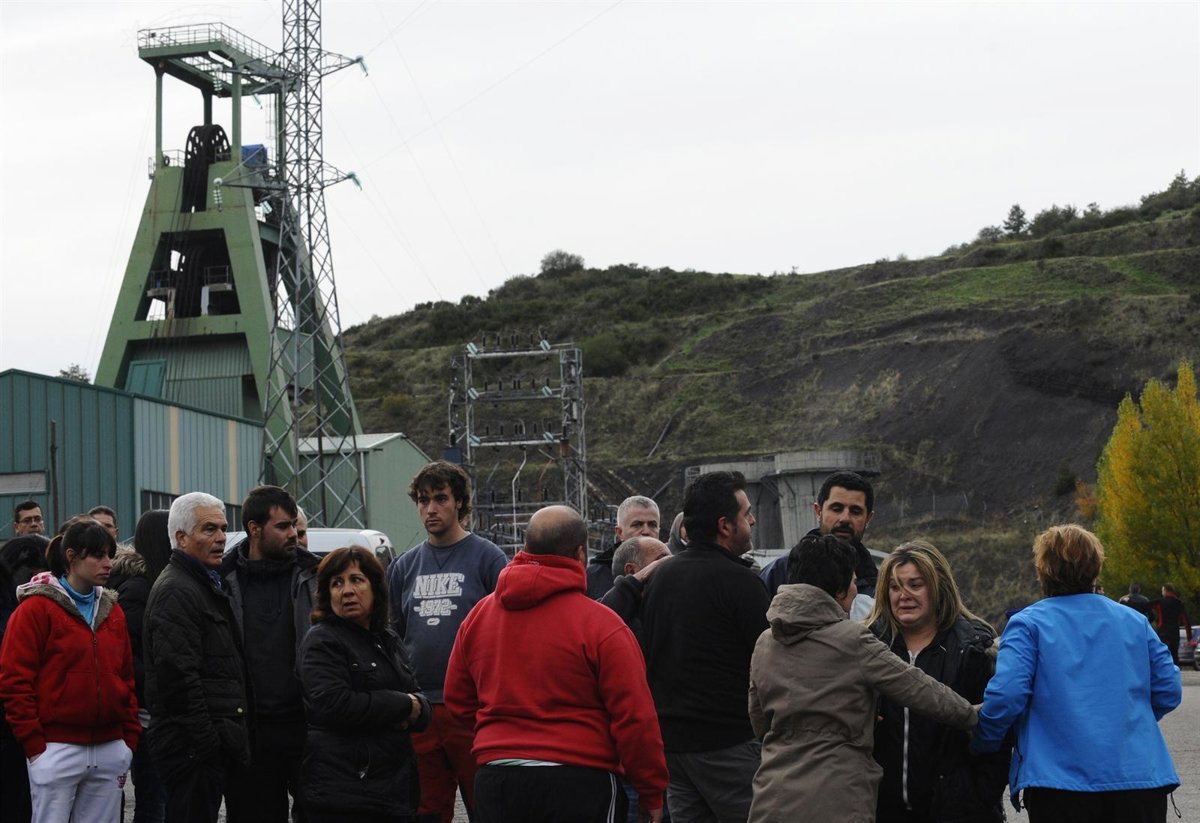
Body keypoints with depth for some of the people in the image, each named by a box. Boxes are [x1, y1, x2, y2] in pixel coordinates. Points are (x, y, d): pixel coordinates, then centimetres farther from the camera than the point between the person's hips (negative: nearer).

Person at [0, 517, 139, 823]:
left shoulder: (112, 611, 13)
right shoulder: (37, 608, -5)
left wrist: (130, 739, 10)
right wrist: (34, 745, -11)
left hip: (110, 751, 5)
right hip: (57, 750, -5)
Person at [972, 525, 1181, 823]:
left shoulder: (1027, 623, -2)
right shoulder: (1134, 621, 9)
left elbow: (1005, 695, -13)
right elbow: (1168, 690, 8)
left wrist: (983, 743, 4)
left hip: (1060, 781, -3)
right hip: (1142, 781, 3)